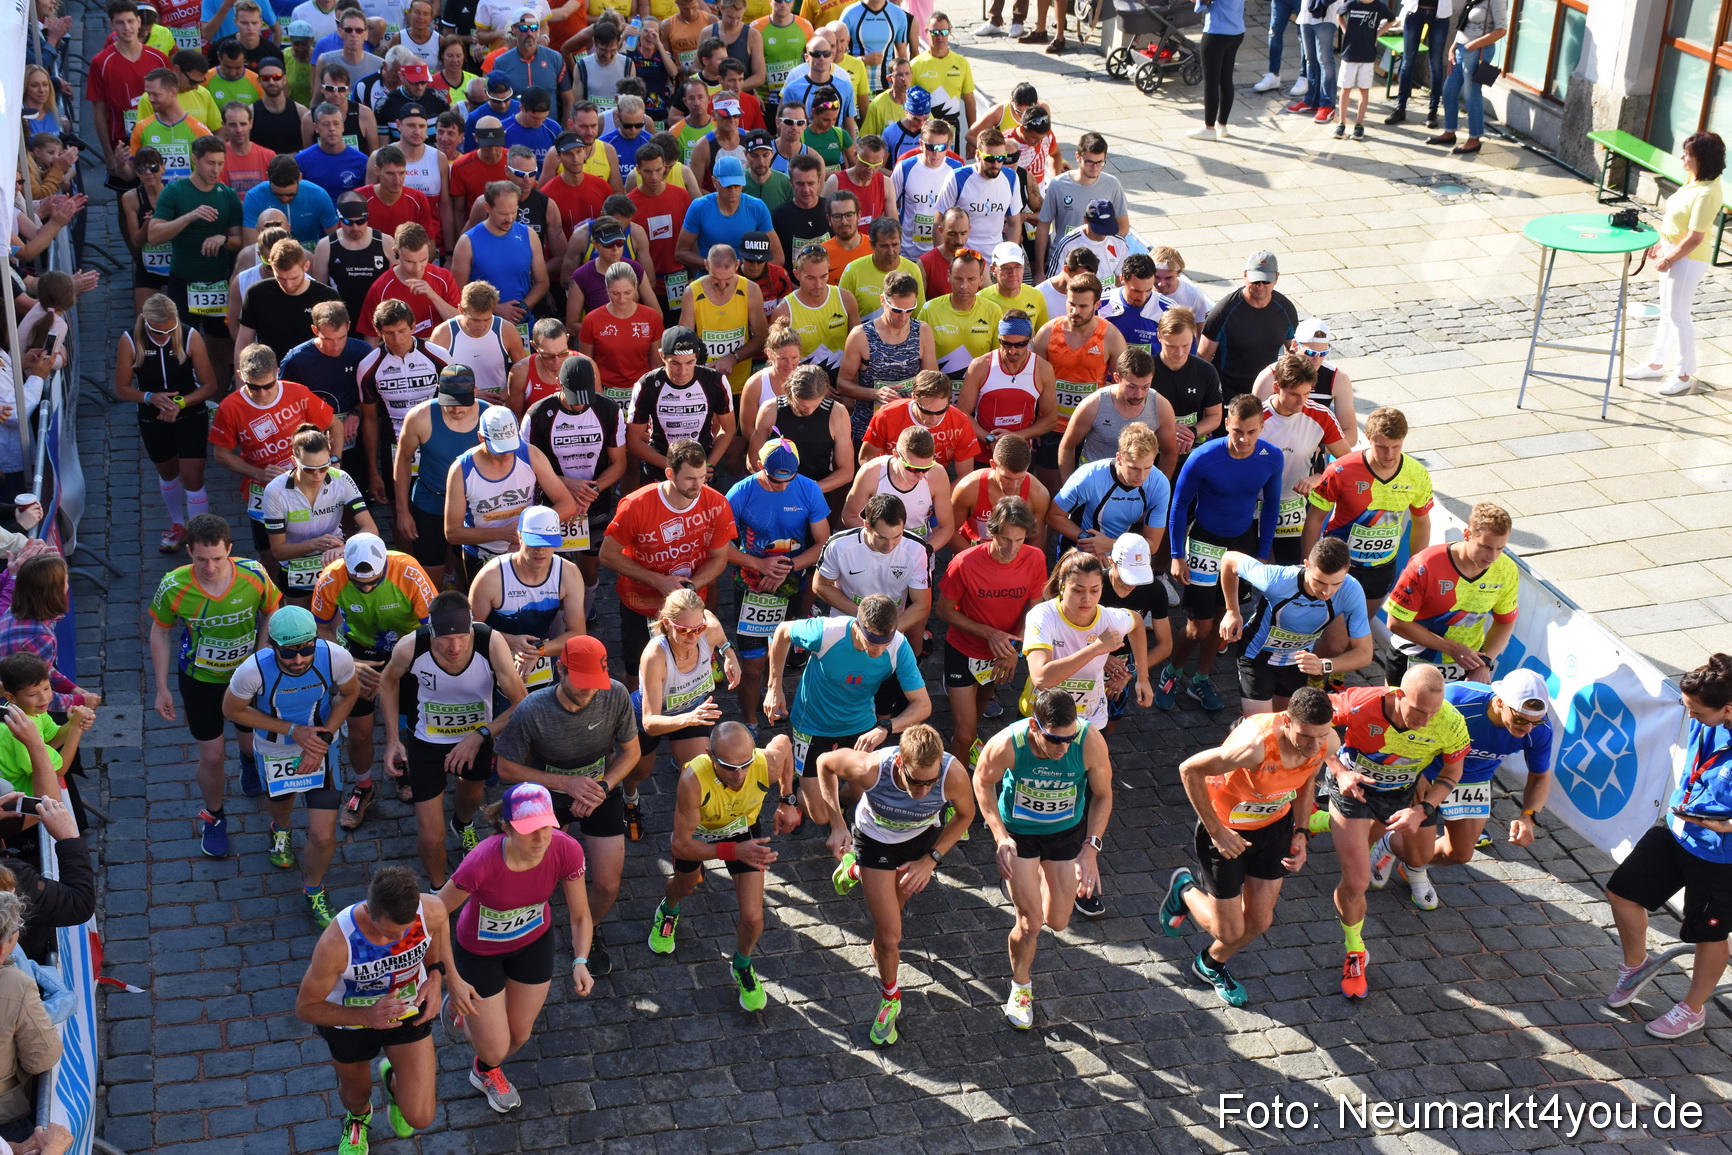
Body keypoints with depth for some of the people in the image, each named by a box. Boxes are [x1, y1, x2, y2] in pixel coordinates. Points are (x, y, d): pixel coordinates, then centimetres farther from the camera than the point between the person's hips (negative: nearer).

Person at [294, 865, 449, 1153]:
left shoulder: (431, 910, -32)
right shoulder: (335, 943, -42)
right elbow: (305, 1008, -26)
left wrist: (435, 974, -16)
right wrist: (368, 1016, -41)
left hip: (409, 1011, 1)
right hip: (350, 1020, -1)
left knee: (420, 1118, -3)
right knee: (356, 1093, 26)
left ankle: (394, 1081, 34)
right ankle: (358, 1117, 67)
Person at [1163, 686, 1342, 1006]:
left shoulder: (1328, 743, -20)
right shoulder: (1256, 745, -41)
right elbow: (1189, 770, -30)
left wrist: (1300, 832, -5)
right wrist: (1216, 832, -24)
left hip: (1274, 825, 5)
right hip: (1226, 830, -5)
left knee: (1259, 922, 14)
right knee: (1229, 931, 4)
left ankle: (1211, 965, 45)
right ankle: (1185, 890, 37)